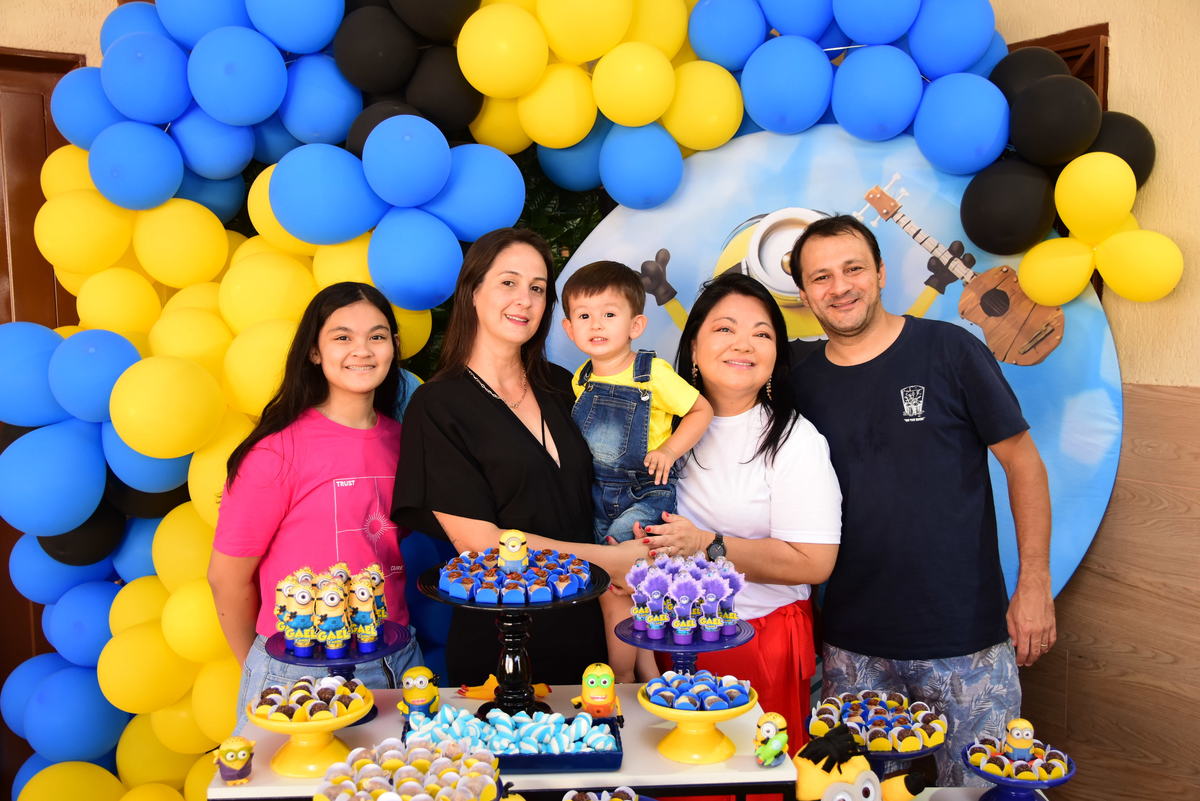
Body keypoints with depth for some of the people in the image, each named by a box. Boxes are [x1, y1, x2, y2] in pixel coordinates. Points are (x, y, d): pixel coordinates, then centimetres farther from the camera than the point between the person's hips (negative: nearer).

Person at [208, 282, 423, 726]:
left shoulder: (401, 441, 2)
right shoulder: (279, 450, -14)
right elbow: (228, 576, -7)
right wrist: (263, 669, 6)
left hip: (397, 664, 5)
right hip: (301, 675, -5)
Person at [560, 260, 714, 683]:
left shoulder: (653, 373, -12)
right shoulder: (581, 379, 4)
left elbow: (702, 410, -6)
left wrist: (669, 449, -17)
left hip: (645, 494, -5)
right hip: (598, 497, 6)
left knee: (611, 589, -11)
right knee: (622, 588, 9)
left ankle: (623, 680, 7)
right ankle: (648, 672, 26)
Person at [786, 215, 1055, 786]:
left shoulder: (950, 352, -6)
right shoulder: (802, 385, 3)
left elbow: (1022, 461, -2)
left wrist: (1035, 583, -6)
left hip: (966, 634, -3)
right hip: (853, 643, 3)